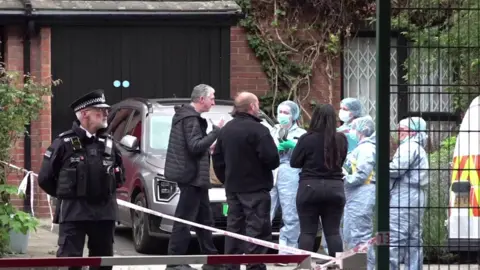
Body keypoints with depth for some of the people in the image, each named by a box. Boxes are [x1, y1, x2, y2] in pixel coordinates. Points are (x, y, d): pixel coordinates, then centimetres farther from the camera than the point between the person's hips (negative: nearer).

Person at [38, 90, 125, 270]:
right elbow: (45, 178, -1)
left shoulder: (109, 143, 9)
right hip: (73, 212, -5)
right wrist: (66, 195, 7)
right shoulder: (65, 143, -7)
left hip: (105, 212, 5)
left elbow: (119, 174, 25)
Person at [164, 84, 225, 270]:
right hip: (191, 175, -11)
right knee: (185, 219, -7)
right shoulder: (191, 119, -16)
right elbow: (195, 146, -23)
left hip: (193, 175, 11)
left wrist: (208, 147, 12)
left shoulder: (185, 115, 16)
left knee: (204, 219, 14)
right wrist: (216, 131, -18)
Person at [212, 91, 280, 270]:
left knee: (234, 228, 13)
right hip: (255, 188, -8)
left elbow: (217, 159, 15)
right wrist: (272, 164, 1)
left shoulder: (226, 129, 12)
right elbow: (272, 159, -20)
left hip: (233, 188, 8)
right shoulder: (257, 130, -14)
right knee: (257, 230, -7)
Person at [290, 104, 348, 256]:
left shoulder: (307, 139, -11)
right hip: (335, 188, 3)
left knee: (307, 232, 2)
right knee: (333, 232, 8)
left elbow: (294, 162, -1)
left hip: (310, 187, -3)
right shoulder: (341, 139, -2)